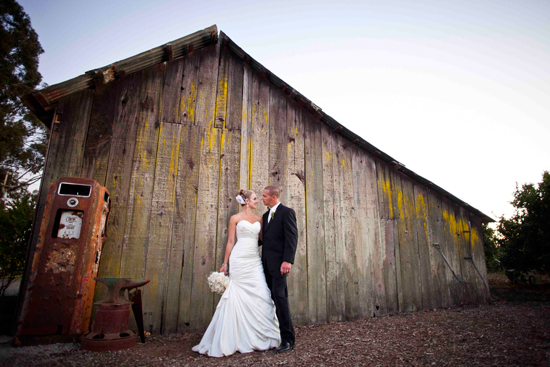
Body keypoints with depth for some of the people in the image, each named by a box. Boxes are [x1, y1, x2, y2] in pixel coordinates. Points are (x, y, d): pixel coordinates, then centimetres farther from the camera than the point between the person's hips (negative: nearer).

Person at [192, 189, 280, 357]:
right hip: (239, 260, -4)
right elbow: (230, 242, 2)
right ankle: (237, 339, 14)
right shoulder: (235, 218, 2)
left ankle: (259, 337, 15)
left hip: (255, 261, 4)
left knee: (261, 296, -1)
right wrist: (225, 263, 0)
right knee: (239, 297, -1)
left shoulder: (259, 219, 14)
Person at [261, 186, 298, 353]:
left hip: (279, 262, -8)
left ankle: (287, 339, -2)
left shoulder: (287, 212, -7)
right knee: (275, 298, 11)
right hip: (267, 263, 8)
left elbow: (292, 237, -15)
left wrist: (288, 261, -23)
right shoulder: (266, 215, 18)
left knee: (279, 296, -10)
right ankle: (274, 334, 20)